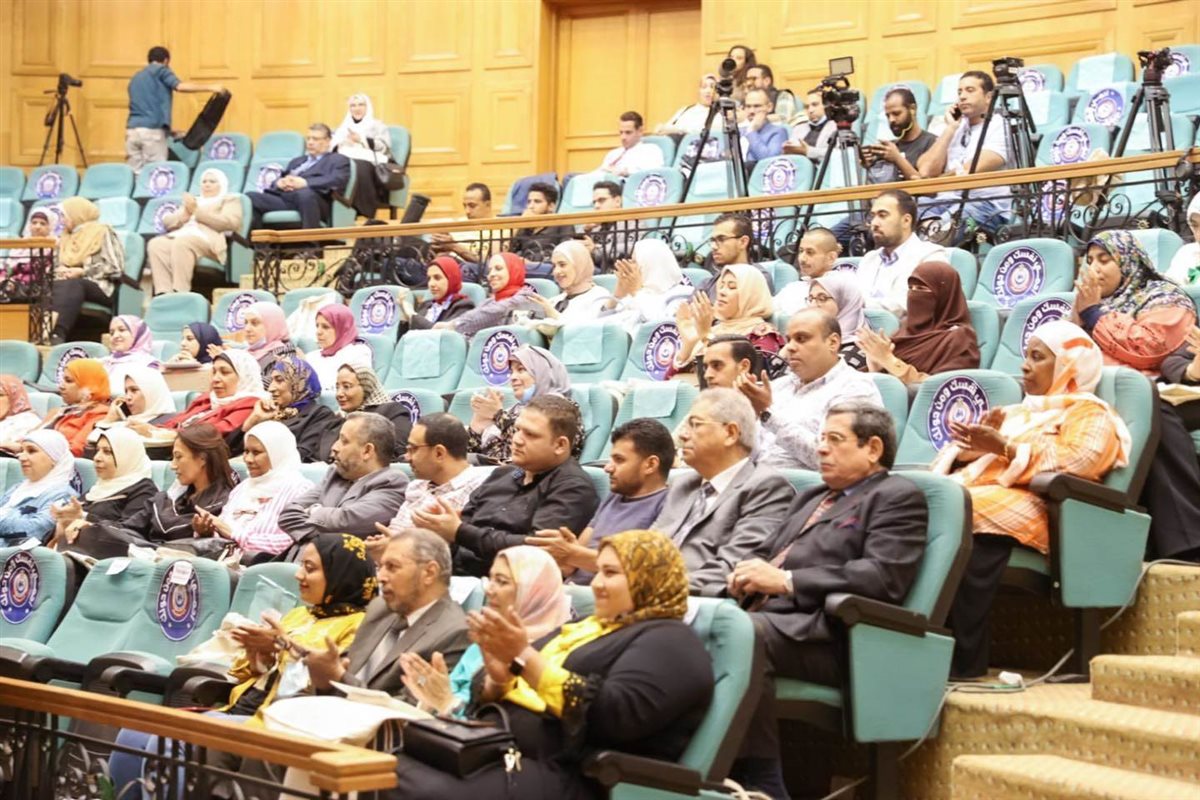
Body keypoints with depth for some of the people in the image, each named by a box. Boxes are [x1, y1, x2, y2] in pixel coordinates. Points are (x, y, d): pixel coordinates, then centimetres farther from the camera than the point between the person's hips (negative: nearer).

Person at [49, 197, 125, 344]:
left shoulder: (103, 233, 5)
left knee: (72, 285, -38)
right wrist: (60, 270, 0)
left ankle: (58, 334, -59)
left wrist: (82, 272, -11)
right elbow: (56, 265, 25)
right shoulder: (66, 238, 26)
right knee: (53, 287, -31)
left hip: (100, 287, -5)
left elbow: (114, 267, -5)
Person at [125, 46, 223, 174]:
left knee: (133, 174, 3)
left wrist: (167, 129, 33)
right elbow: (180, 86, -12)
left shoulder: (135, 78, 26)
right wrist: (210, 87, -8)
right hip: (151, 129, -6)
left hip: (132, 129, 7)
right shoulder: (160, 70, 5)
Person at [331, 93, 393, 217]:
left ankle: (363, 212, -46)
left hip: (367, 161, -3)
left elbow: (384, 146, 2)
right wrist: (341, 144, -4)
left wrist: (361, 140, -8)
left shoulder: (378, 126, 21)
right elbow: (331, 147, 19)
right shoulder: (343, 127, 33)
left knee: (358, 168, -42)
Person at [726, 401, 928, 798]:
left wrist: (785, 580, -13)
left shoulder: (898, 497, 5)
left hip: (823, 634, -7)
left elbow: (884, 577, -11)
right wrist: (745, 580, 4)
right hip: (766, 617, 7)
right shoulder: (811, 498, 31)